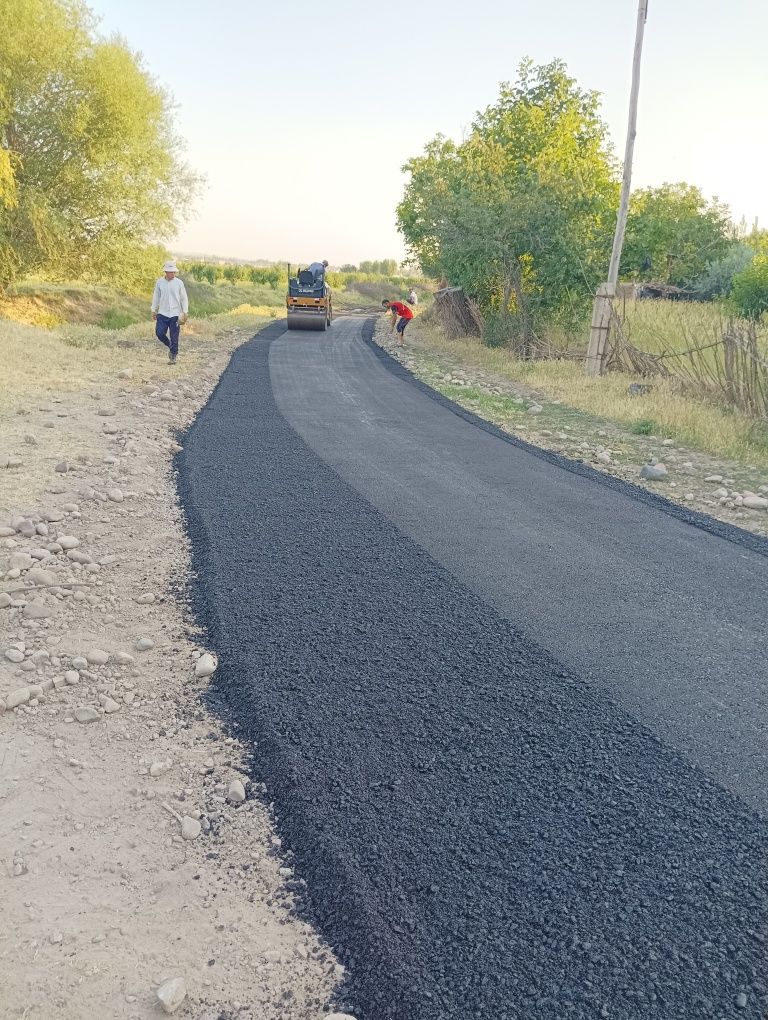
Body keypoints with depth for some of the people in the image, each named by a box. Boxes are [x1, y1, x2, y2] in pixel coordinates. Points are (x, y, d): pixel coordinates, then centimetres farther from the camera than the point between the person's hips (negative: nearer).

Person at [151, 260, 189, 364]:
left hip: (175, 314, -2)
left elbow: (184, 298, 3)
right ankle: (171, 347, 21)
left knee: (174, 337, -1)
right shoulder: (159, 282, 3)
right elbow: (156, 297, 12)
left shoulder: (179, 283, -2)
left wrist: (185, 312, -4)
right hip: (162, 313, 2)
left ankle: (173, 357, 13)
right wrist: (154, 310, 11)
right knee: (159, 333, -6)